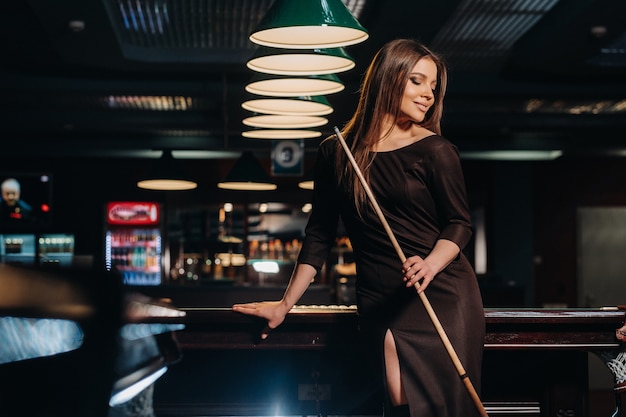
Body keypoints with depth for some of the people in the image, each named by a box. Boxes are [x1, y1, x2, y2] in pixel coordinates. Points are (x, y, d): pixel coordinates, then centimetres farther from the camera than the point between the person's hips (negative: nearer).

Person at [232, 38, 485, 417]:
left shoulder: (435, 151, 1)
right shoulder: (336, 153, 8)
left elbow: (460, 223, 3)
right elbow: (319, 235, 13)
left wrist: (430, 265, -19)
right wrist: (285, 304, 12)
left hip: (442, 292, -1)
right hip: (380, 301, 1)